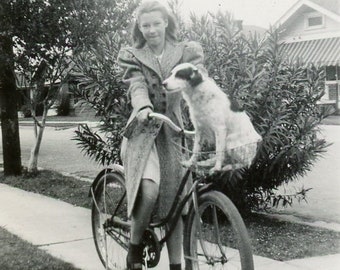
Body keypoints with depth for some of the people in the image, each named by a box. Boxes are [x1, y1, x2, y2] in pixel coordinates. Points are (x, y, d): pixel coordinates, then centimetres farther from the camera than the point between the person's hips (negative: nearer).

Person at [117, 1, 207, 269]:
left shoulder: (186, 51, 5)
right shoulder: (131, 55, 2)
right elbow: (137, 87, -15)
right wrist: (143, 107, -37)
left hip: (172, 131, 2)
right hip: (143, 130, -2)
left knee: (174, 202, 4)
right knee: (149, 190, -24)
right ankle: (135, 248, 0)